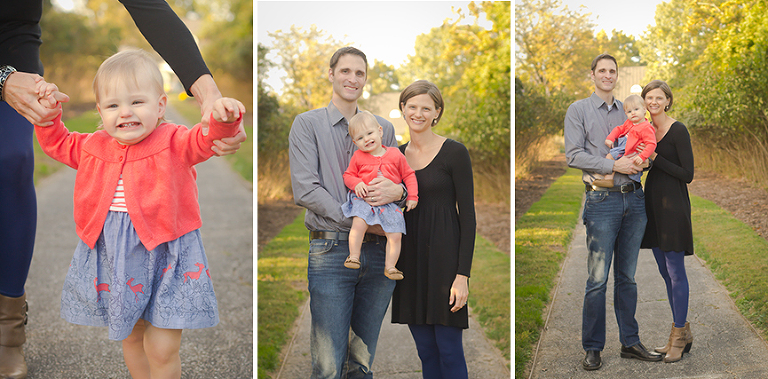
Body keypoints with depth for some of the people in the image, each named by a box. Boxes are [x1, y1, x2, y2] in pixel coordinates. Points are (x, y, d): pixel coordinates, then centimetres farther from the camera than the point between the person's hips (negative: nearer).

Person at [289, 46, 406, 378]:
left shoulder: (383, 128, 18)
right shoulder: (308, 124, 5)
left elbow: (403, 181, 14)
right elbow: (305, 191, -6)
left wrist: (397, 191, -12)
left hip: (378, 251, 4)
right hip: (331, 251, -3)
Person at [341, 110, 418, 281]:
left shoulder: (395, 154, 6)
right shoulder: (358, 156, 6)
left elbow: (408, 175, 13)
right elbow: (348, 175, 13)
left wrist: (412, 196, 5)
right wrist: (356, 184, -10)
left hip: (389, 203, 1)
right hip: (364, 200, -1)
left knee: (395, 234, -12)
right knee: (358, 223, -29)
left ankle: (390, 266, 4)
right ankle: (354, 257, -15)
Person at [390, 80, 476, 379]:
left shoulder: (454, 152, -7)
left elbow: (468, 215, -9)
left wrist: (462, 275, -15)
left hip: (443, 258, -5)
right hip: (409, 261, 5)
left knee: (449, 350, -2)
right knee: (425, 350, 10)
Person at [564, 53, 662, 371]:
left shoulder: (627, 110, 18)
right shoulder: (579, 110, 4)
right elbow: (573, 155, -7)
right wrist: (614, 165, -16)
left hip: (634, 199, 4)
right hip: (602, 201, -4)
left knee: (627, 276, 10)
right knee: (598, 279, -4)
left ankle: (630, 342, 18)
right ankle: (592, 348, 5)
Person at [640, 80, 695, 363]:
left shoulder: (678, 130, -10)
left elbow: (687, 174, -14)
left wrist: (655, 158, -16)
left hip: (673, 204, -8)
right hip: (652, 203, 8)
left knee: (675, 270, -4)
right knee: (665, 271, 12)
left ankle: (679, 335, 4)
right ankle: (683, 332, 21)